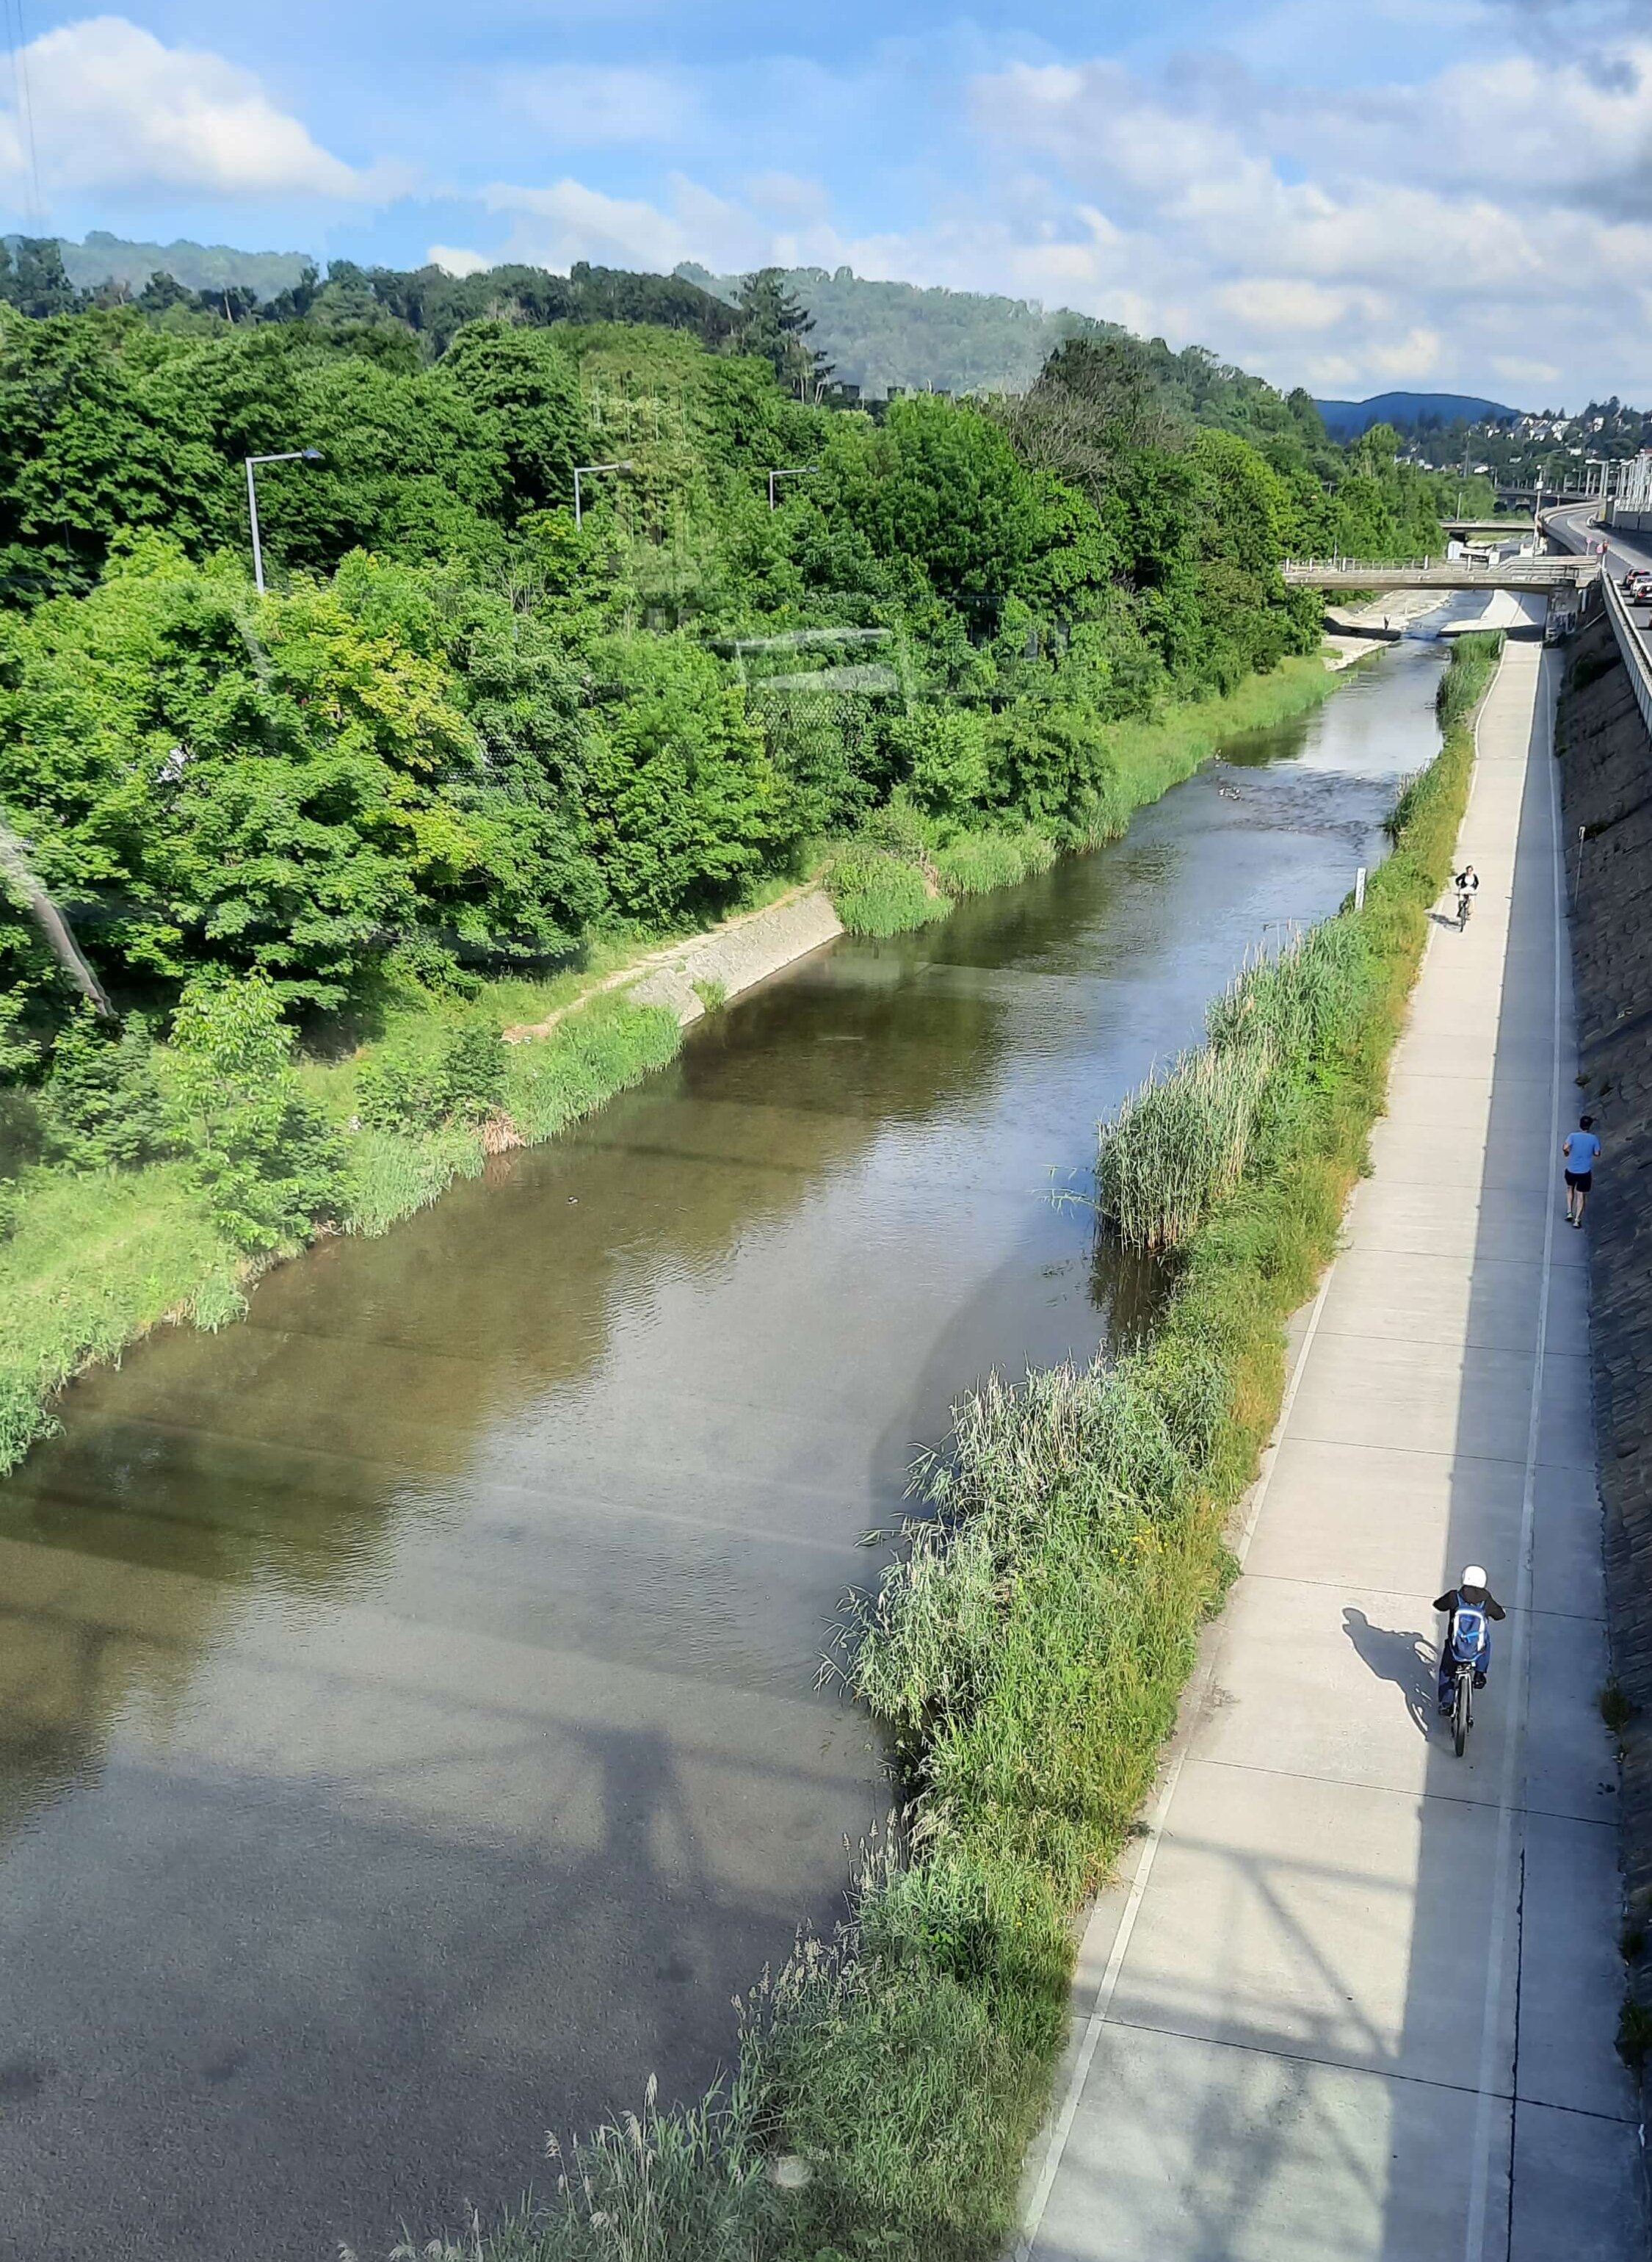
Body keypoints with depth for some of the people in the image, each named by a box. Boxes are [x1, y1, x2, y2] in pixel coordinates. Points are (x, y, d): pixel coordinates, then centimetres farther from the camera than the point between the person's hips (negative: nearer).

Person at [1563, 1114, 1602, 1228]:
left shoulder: (1573, 1136, -10)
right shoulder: (1593, 1139, -6)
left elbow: (1565, 1147, -26)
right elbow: (1597, 1154, -1)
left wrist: (1566, 1152, -4)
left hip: (1571, 1171, 1)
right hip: (1585, 1172, -1)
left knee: (1570, 1189, 27)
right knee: (1581, 1195, 9)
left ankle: (1569, 1212, 19)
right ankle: (1577, 1220, 6)